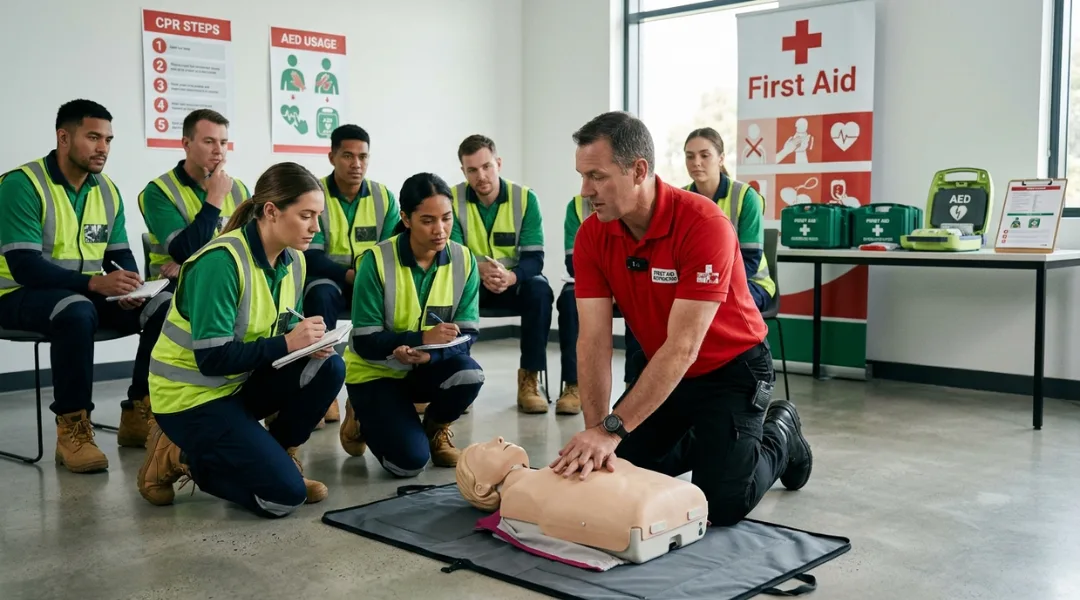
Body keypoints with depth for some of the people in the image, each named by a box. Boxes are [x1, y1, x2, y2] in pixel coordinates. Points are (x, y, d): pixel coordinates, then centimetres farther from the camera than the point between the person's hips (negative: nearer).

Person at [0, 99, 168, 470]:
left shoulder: (108, 191, 6)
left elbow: (120, 255, 6)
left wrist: (129, 287, -18)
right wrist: (94, 283, -35)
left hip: (89, 295, 6)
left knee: (165, 307, -16)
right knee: (77, 311, -39)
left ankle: (139, 414, -6)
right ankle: (72, 430, -26)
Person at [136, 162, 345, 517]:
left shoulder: (293, 260, -1)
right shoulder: (221, 261, -25)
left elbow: (283, 331, 8)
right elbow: (212, 358, -26)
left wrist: (309, 342, -15)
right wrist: (286, 344, -27)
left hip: (240, 382, 7)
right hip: (191, 394, -7)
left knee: (328, 368, -16)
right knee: (285, 493, -17)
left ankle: (277, 456, 5)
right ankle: (179, 457, 4)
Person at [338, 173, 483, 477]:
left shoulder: (464, 260, -9)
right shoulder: (377, 260, -20)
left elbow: (468, 334, -12)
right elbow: (365, 342, -20)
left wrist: (430, 354, -32)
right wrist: (422, 338, -34)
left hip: (428, 368, 3)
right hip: (376, 371, -3)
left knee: (469, 373, -31)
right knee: (410, 460, -21)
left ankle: (435, 430, 3)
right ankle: (362, 416, 13)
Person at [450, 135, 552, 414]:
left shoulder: (525, 198, -10)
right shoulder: (452, 199, -8)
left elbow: (534, 259, -16)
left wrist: (510, 276, -39)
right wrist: (480, 269, -36)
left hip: (514, 282, 0)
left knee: (539, 290, -33)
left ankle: (529, 379, -24)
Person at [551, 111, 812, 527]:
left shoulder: (704, 224, -31)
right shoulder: (592, 236, -13)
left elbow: (682, 348, -34)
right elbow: (594, 339, -16)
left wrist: (611, 429, -38)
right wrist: (596, 430, -29)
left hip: (730, 371, -5)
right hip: (661, 371, 6)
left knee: (722, 505, -12)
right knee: (611, 473, 3)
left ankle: (779, 435, 20)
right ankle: (702, 441, 28)